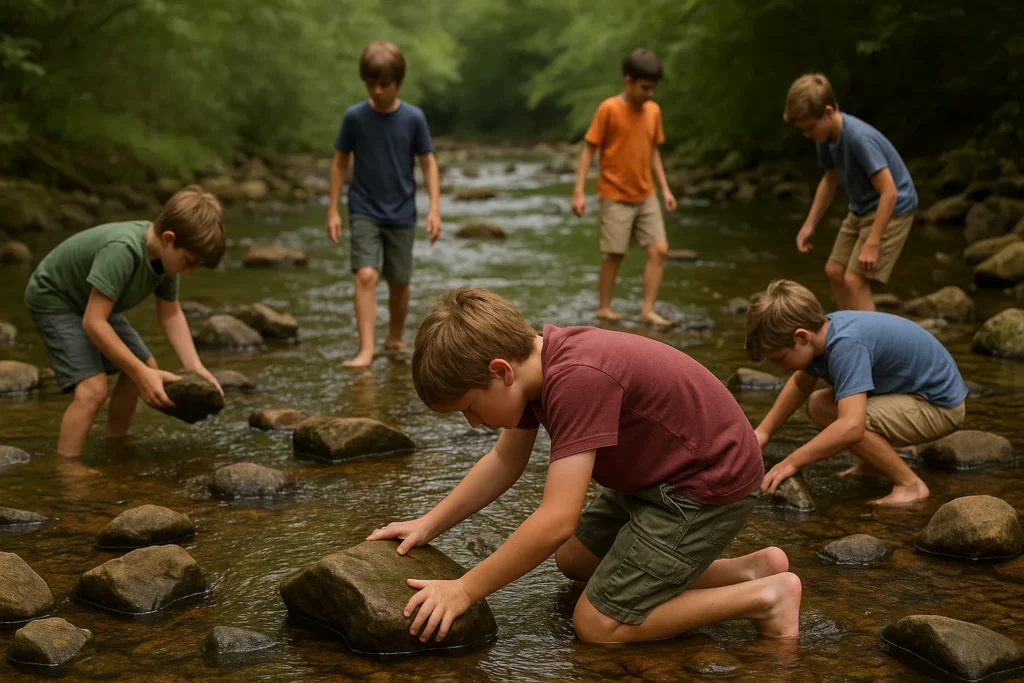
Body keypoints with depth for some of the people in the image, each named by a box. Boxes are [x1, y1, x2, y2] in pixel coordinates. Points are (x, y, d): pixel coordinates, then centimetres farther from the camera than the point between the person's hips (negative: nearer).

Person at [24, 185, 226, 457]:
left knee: (145, 369, 12)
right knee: (93, 388, -23)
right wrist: (141, 374, -37)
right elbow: (93, 322, -38)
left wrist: (195, 368, -14)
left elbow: (171, 315, -2)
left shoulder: (166, 252, -13)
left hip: (90, 301, 9)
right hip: (53, 299, -9)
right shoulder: (122, 250, -39)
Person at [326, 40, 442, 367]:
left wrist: (434, 208, -7)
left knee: (399, 281, 10)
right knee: (366, 275, -17)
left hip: (401, 214, 1)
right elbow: (339, 162, 2)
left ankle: (395, 339, 31)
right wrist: (333, 210, 0)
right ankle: (366, 348, -20)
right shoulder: (354, 116, -6)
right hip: (364, 211, -1)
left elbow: (428, 163, 0)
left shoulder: (413, 117, -6)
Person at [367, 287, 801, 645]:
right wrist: (427, 526, 5)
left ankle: (764, 593, 0)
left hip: (710, 483, -10)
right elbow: (505, 461, 11)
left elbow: (557, 520, -34)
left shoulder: (577, 379, -34)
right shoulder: (534, 361, -4)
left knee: (599, 625, -7)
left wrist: (464, 590, -25)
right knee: (573, 560, 22)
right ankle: (749, 568, 18)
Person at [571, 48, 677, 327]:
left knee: (659, 250, -3)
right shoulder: (609, 109, -13)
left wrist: (665, 188, 9)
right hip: (616, 197, -5)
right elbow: (588, 149, -10)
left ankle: (648, 310, 2)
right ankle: (604, 308, 16)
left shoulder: (653, 110, 4)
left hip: (646, 197, 5)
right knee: (615, 254, 0)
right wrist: (579, 191, -15)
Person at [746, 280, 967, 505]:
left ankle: (910, 485, -11)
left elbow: (851, 427, -42)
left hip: (941, 404, -9)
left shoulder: (846, 345, -33)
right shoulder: (822, 329, -6)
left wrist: (792, 462, -32)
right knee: (818, 406, 5)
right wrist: (763, 431, 6)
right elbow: (800, 384, 15)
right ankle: (876, 463, 22)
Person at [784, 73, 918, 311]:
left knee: (854, 279, -15)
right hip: (862, 209, 9)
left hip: (892, 209, -9)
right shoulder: (826, 135, -6)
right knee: (834, 271, 11)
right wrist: (810, 224, 9)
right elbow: (830, 179, 12)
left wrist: (872, 244, -32)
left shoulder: (859, 138, -31)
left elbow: (889, 192, -31)